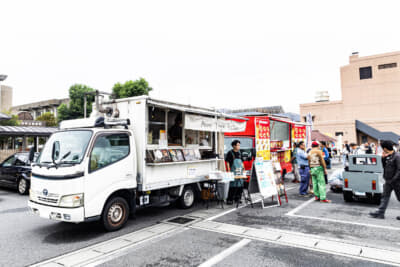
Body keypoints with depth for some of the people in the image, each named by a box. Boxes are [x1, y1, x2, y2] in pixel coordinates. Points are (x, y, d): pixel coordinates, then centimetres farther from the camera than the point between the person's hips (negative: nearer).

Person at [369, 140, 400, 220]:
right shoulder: (388, 156, 8)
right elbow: (384, 166, 15)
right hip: (388, 181, 8)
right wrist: (383, 158, 1)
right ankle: (380, 213, 9)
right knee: (385, 196, 7)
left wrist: (393, 180, -22)